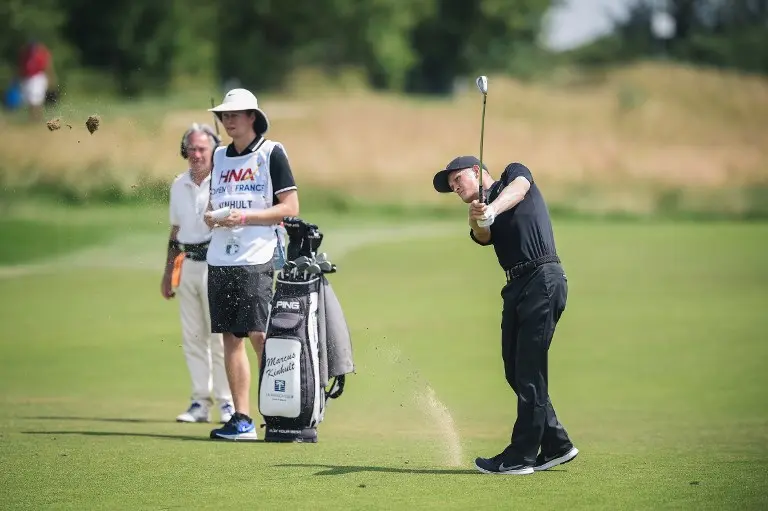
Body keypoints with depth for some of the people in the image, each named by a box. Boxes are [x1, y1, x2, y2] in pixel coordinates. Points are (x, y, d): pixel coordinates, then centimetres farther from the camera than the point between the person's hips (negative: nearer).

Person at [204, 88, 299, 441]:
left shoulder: (272, 153, -3)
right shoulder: (220, 157, 17)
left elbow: (290, 208, -7)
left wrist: (244, 217, -16)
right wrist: (210, 215, 1)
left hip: (256, 258, -6)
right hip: (219, 259, 6)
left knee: (259, 336, -12)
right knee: (230, 337, 4)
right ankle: (242, 419, 6)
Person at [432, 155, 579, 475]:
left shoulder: (515, 173, 10)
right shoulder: (481, 210, 22)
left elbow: (517, 189, -14)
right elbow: (482, 236, 0)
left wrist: (492, 209, -34)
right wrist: (477, 220, -24)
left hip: (542, 279, -8)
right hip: (516, 287, 8)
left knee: (529, 371, -8)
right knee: (516, 371, 7)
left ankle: (520, 457, -8)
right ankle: (555, 445, 18)